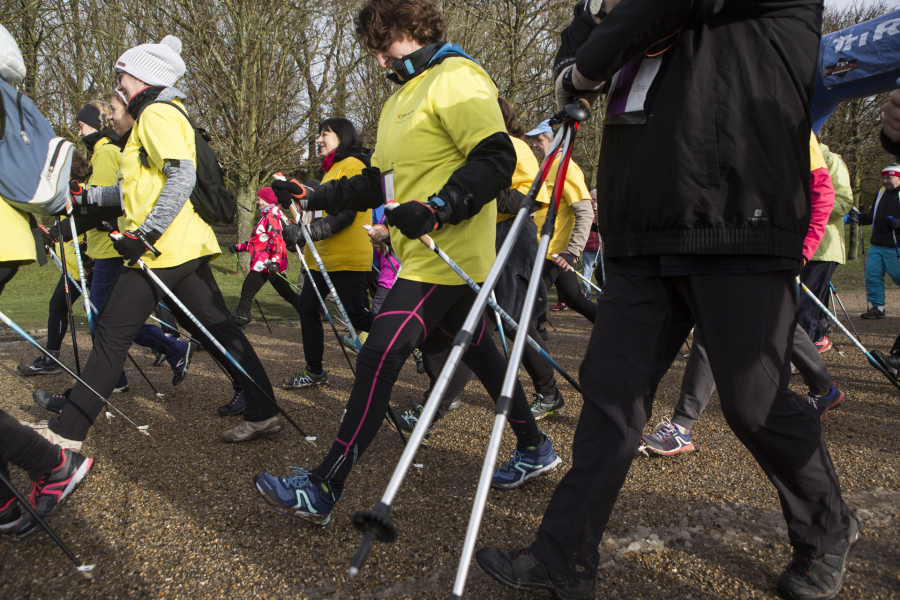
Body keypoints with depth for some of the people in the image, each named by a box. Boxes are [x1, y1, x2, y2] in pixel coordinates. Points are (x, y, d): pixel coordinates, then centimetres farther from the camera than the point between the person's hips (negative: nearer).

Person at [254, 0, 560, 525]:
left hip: (446, 257, -10)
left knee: (379, 359, -12)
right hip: (423, 255, 10)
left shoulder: (457, 80, -9)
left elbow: (497, 162, -19)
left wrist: (436, 210, -30)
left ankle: (324, 489, -6)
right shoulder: (401, 97, 21)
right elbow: (380, 182, 21)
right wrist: (314, 197, 10)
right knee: (478, 352, 16)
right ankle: (535, 448, 31)